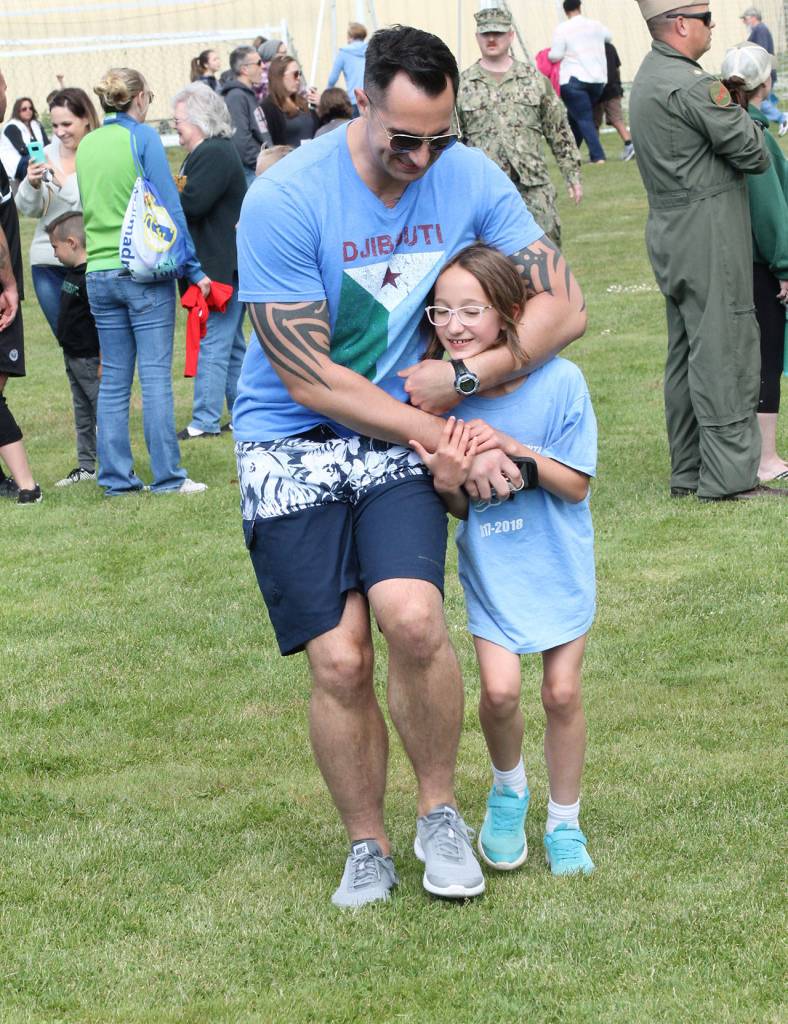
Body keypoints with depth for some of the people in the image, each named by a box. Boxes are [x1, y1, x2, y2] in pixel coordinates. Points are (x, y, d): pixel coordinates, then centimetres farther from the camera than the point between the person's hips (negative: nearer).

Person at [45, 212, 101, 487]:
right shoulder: (74, 272, 10)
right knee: (82, 412, 16)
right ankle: (86, 466, 23)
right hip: (74, 356, 10)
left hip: (90, 358, -10)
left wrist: (103, 361, -23)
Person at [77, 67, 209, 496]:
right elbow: (170, 208, -8)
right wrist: (193, 269, -5)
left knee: (113, 380, 9)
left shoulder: (86, 146, 9)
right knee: (155, 375, -3)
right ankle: (167, 476, -2)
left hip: (99, 274, 5)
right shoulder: (142, 138, -7)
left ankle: (116, 477, 10)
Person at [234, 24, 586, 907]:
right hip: (293, 443, -2)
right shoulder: (285, 199, -18)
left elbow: (564, 307, -4)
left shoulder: (469, 179, -6)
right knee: (338, 661, -8)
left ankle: (440, 815, 1)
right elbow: (310, 379, -17)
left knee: (412, 617, -22)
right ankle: (366, 848, 16)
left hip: (401, 437, 2)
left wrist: (462, 378, -17)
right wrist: (453, 442, -15)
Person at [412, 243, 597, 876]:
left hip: (558, 563, -1)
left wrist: (512, 448, -28)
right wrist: (448, 483, -28)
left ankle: (565, 823, 24)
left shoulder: (559, 381, -18)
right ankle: (508, 789, 21)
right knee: (500, 688, -11)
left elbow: (576, 485, -14)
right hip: (491, 567, 1)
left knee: (562, 690, 2)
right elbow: (461, 510, -3)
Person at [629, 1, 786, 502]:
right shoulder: (691, 86, -18)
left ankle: (689, 472, 18)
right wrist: (741, 116, 5)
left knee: (686, 355, 13)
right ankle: (729, 475, -4)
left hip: (670, 231, 10)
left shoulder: (647, 79, 14)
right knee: (724, 351, -6)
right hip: (708, 234, -10)